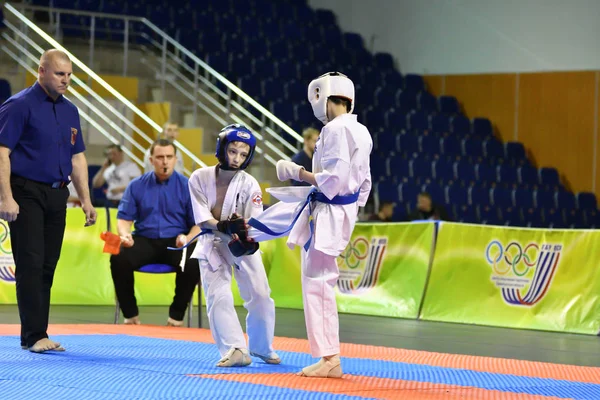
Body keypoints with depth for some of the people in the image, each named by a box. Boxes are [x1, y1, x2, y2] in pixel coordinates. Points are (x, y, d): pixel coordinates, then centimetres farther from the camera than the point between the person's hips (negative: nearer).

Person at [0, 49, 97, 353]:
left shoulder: (69, 111, 13)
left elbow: (77, 158, 18)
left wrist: (85, 199, 13)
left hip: (56, 195, 7)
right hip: (26, 193, -7)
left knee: (48, 266, 8)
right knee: (30, 264, -9)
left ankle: (38, 334, 14)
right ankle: (33, 336, -6)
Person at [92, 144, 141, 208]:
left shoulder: (131, 166, -2)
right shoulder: (108, 169, 17)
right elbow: (96, 184, 14)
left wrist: (121, 189, -17)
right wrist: (103, 168, 6)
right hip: (111, 203, 6)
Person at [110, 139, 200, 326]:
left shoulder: (187, 186, 2)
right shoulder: (137, 185, 6)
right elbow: (124, 218, 7)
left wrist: (188, 238, -20)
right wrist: (125, 235, -16)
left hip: (176, 242, -1)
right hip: (145, 240, 1)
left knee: (193, 262, -34)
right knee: (119, 259, -29)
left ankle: (176, 316, -14)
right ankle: (130, 314, -12)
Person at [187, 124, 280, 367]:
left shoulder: (250, 185, -13)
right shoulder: (200, 178, -12)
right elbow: (203, 219, -13)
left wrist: (246, 237, -35)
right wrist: (226, 227, -30)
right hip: (212, 244, 0)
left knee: (260, 296, -3)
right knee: (217, 297, -13)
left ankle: (262, 348, 18)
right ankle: (236, 350, -14)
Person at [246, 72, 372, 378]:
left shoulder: (336, 129, -23)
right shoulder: (360, 131, 8)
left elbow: (331, 180, -26)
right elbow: (364, 181, 15)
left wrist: (296, 172, -11)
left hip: (327, 213, -9)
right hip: (345, 207, 9)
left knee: (318, 284, -3)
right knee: (277, 216, 30)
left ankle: (330, 360, 0)